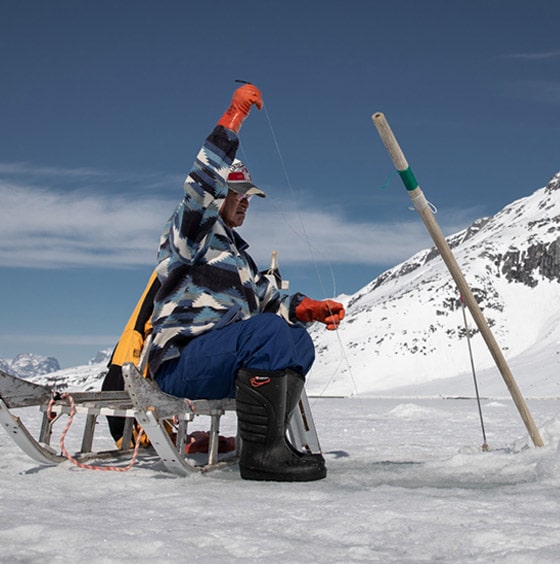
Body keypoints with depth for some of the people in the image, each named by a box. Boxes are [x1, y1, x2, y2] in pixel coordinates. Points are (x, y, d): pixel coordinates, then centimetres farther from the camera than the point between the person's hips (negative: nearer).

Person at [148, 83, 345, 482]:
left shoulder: (236, 252, 27)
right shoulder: (188, 231, 0)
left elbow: (268, 298, 19)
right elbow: (203, 183, -20)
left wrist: (307, 308, 0)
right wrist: (234, 117, -22)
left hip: (220, 357, 9)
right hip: (179, 362, -9)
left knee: (298, 340, -1)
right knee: (270, 330, -29)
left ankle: (269, 442, -8)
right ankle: (261, 452, -29)